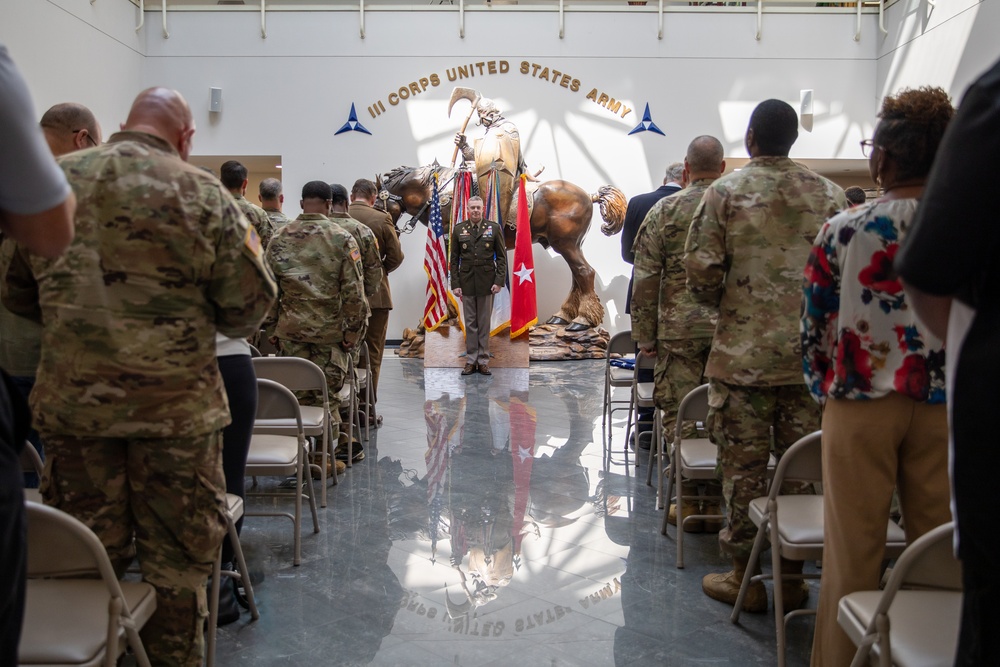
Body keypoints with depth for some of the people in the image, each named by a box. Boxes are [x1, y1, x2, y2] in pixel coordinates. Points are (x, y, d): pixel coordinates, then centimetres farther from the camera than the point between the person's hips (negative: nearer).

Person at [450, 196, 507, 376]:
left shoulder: (494, 228, 0)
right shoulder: (458, 229, 4)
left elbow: (501, 257, 0)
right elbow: (454, 259, 5)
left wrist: (499, 281, -8)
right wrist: (455, 284, -1)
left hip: (486, 281, -1)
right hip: (467, 281, 1)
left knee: (484, 322, 4)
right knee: (470, 322, 5)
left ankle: (483, 361, 11)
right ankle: (471, 360, 10)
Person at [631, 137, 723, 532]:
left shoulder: (665, 211, 0)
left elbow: (645, 278, -2)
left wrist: (644, 335, 5)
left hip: (680, 329, -2)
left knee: (679, 418, 5)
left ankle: (688, 503, 10)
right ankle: (717, 504, 14)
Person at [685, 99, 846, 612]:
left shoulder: (726, 191, -4)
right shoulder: (829, 195, 5)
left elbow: (701, 270, -9)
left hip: (743, 353, -3)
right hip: (810, 354, 3)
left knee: (743, 465, 5)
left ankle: (745, 576, 14)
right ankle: (794, 575, 20)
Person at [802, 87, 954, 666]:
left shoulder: (844, 231, -8)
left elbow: (815, 323, -1)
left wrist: (824, 389, 13)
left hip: (862, 400, -2)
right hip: (945, 402, 2)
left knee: (854, 547, 5)